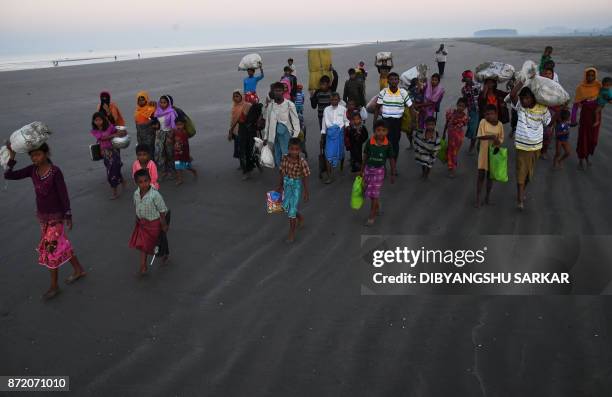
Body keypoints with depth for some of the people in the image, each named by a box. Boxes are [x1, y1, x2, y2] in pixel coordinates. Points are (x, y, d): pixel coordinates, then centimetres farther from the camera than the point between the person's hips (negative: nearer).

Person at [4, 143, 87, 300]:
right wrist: (12, 157, -18)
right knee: (61, 244, 17)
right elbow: (8, 176, -7)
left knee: (50, 248, -1)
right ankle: (78, 270, 35)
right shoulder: (32, 170, -3)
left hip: (55, 216, -6)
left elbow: (63, 194, -15)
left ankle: (54, 286, 15)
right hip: (42, 215, 6)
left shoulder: (55, 171, -19)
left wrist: (68, 216, -13)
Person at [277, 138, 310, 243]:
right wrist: (280, 185, 10)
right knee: (286, 206, 13)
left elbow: (305, 177, -13)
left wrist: (306, 191, -8)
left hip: (297, 185, -5)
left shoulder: (302, 161, -23)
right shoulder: (285, 157, -11)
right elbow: (282, 172, 2)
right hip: (287, 184, 5)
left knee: (292, 208, -1)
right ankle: (300, 217, 44)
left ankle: (292, 233, 16)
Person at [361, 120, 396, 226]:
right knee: (370, 192, 15)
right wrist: (361, 171, 8)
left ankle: (372, 216, 10)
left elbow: (392, 160, -2)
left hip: (379, 170, -2)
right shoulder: (369, 142, -11)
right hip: (368, 169, 2)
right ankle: (377, 206, 43)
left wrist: (393, 174, 4)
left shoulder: (388, 145, -13)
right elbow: (365, 157, 1)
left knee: (374, 194, -1)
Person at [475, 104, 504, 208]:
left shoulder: (500, 124, -3)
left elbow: (501, 138, 5)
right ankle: (478, 198, 9)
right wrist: (491, 136, -31)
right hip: (483, 152, -2)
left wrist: (498, 142, -17)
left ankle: (488, 196, 27)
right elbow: (479, 136, -17)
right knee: (481, 175, 1)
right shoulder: (483, 122, -10)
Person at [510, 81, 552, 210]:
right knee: (521, 172, -3)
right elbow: (512, 94, -29)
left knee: (530, 172, 16)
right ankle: (520, 199, 2)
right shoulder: (520, 106, -11)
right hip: (522, 145, -2)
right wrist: (523, 80, -27)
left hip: (536, 146, 2)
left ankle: (522, 191, 38)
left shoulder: (542, 109, -9)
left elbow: (548, 122, 8)